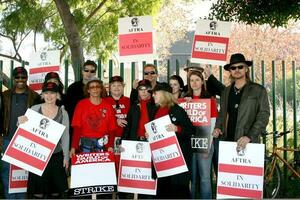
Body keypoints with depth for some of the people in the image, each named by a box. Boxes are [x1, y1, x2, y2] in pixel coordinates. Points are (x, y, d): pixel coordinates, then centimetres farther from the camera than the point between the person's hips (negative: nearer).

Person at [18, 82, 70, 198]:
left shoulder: (62, 112, 1)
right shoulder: (34, 109, 0)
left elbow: (65, 136, 5)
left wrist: (66, 156, 4)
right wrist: (20, 122, -15)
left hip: (56, 155, 0)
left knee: (56, 190, 8)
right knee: (38, 191, 3)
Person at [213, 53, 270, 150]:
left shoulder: (258, 90, 2)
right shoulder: (226, 91, 16)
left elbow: (264, 116, -4)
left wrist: (249, 136, -15)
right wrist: (217, 127, 4)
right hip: (226, 141, 4)